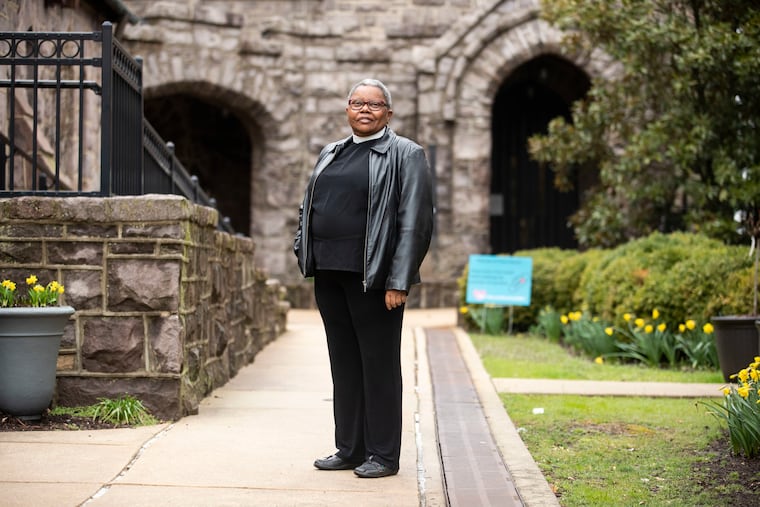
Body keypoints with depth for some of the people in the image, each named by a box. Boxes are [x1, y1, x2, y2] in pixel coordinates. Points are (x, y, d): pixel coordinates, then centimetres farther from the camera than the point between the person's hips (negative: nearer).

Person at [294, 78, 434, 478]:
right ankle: (349, 449, 19)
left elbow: (414, 222, -9)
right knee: (344, 362, 11)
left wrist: (398, 282, -16)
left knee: (378, 363, -1)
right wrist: (305, 251, 7)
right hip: (329, 273, 6)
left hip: (373, 277, -6)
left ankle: (383, 454, 7)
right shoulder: (330, 154, 18)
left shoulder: (405, 155, -2)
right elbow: (309, 206, 24)